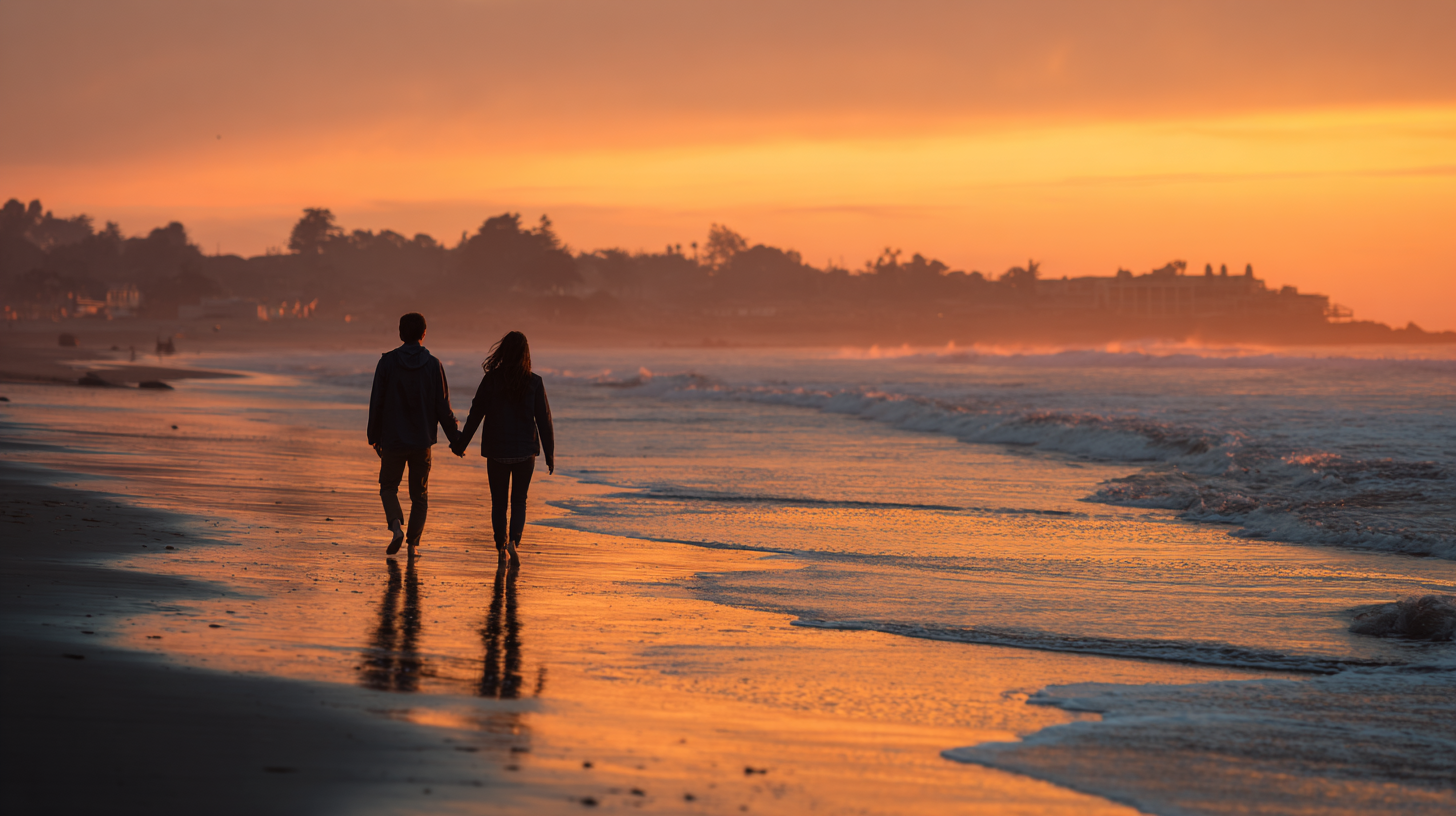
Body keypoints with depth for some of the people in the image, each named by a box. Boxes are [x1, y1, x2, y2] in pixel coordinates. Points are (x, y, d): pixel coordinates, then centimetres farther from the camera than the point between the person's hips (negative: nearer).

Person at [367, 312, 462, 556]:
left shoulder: (387, 362, -6)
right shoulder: (433, 366, -5)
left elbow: (376, 403, -3)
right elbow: (443, 408, -4)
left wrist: (374, 437, 9)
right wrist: (456, 439, 6)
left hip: (393, 439, -1)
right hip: (422, 441, 1)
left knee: (388, 487, 15)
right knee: (420, 494, 13)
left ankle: (396, 525, -10)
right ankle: (413, 543, 7)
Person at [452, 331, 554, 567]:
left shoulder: (491, 380, -8)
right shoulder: (534, 383, -7)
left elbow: (476, 414, -3)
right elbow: (544, 420, -5)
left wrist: (461, 444, 9)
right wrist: (550, 454, 3)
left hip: (496, 450, 0)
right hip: (525, 450, 0)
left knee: (499, 502, 14)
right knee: (519, 501, 9)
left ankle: (501, 547, 17)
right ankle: (514, 541, -13)